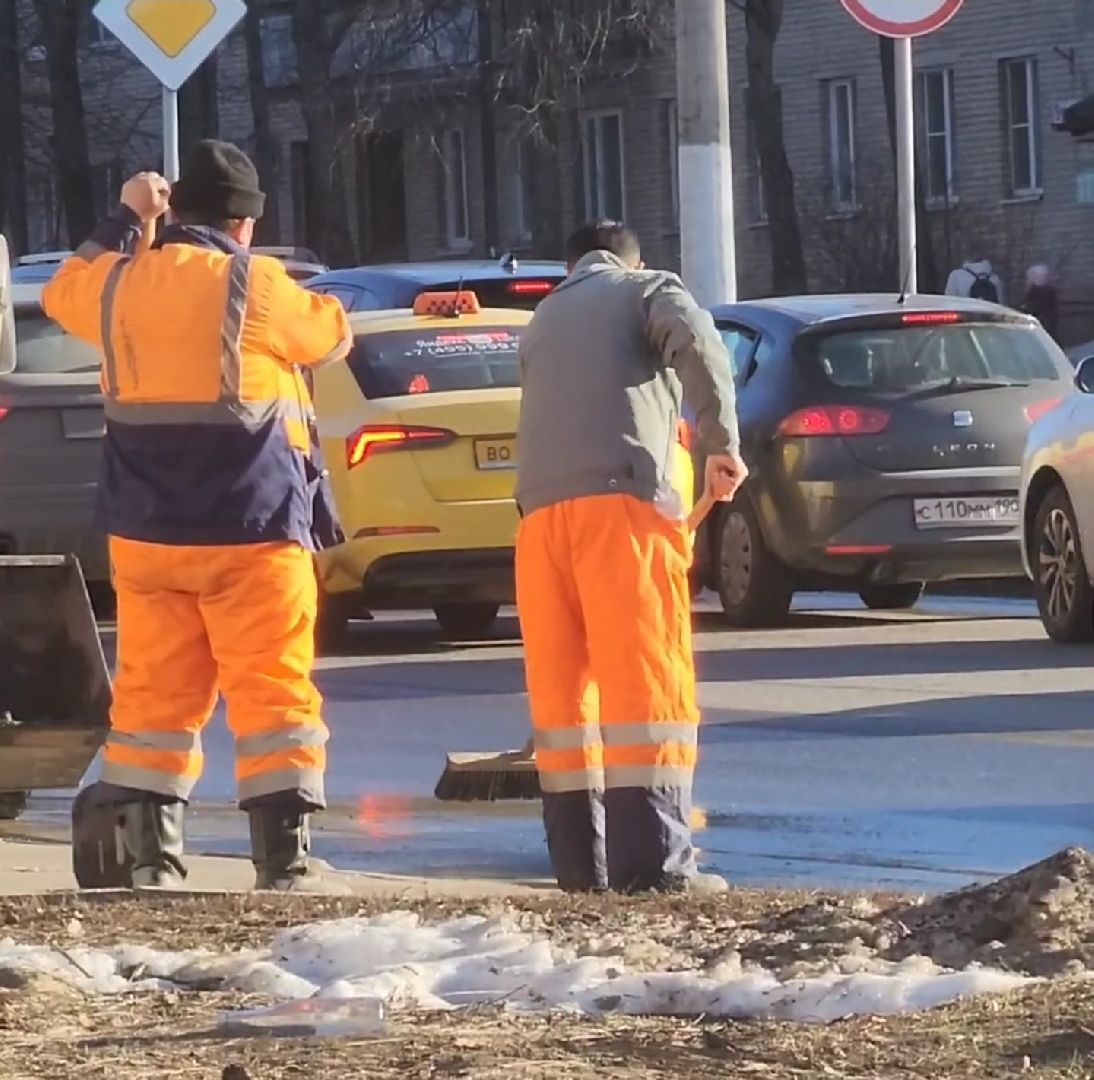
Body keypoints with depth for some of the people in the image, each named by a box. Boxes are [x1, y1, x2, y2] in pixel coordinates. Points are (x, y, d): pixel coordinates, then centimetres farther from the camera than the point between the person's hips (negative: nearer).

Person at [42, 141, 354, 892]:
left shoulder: (119, 283, 4)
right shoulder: (252, 285, -9)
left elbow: (63, 293, 28)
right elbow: (332, 334, 8)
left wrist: (125, 221, 34)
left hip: (146, 531, 5)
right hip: (250, 528, -5)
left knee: (154, 691, 9)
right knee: (273, 691, -2)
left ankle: (152, 856, 4)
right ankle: (284, 860, -8)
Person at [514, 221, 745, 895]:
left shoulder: (544, 320, 33)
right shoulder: (649, 289, 16)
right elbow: (698, 344, -7)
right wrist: (721, 443, -4)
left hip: (540, 507, 5)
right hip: (621, 496, -5)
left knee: (561, 687, 10)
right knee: (646, 681, -8)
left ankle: (581, 863, 8)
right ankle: (653, 862, -15)